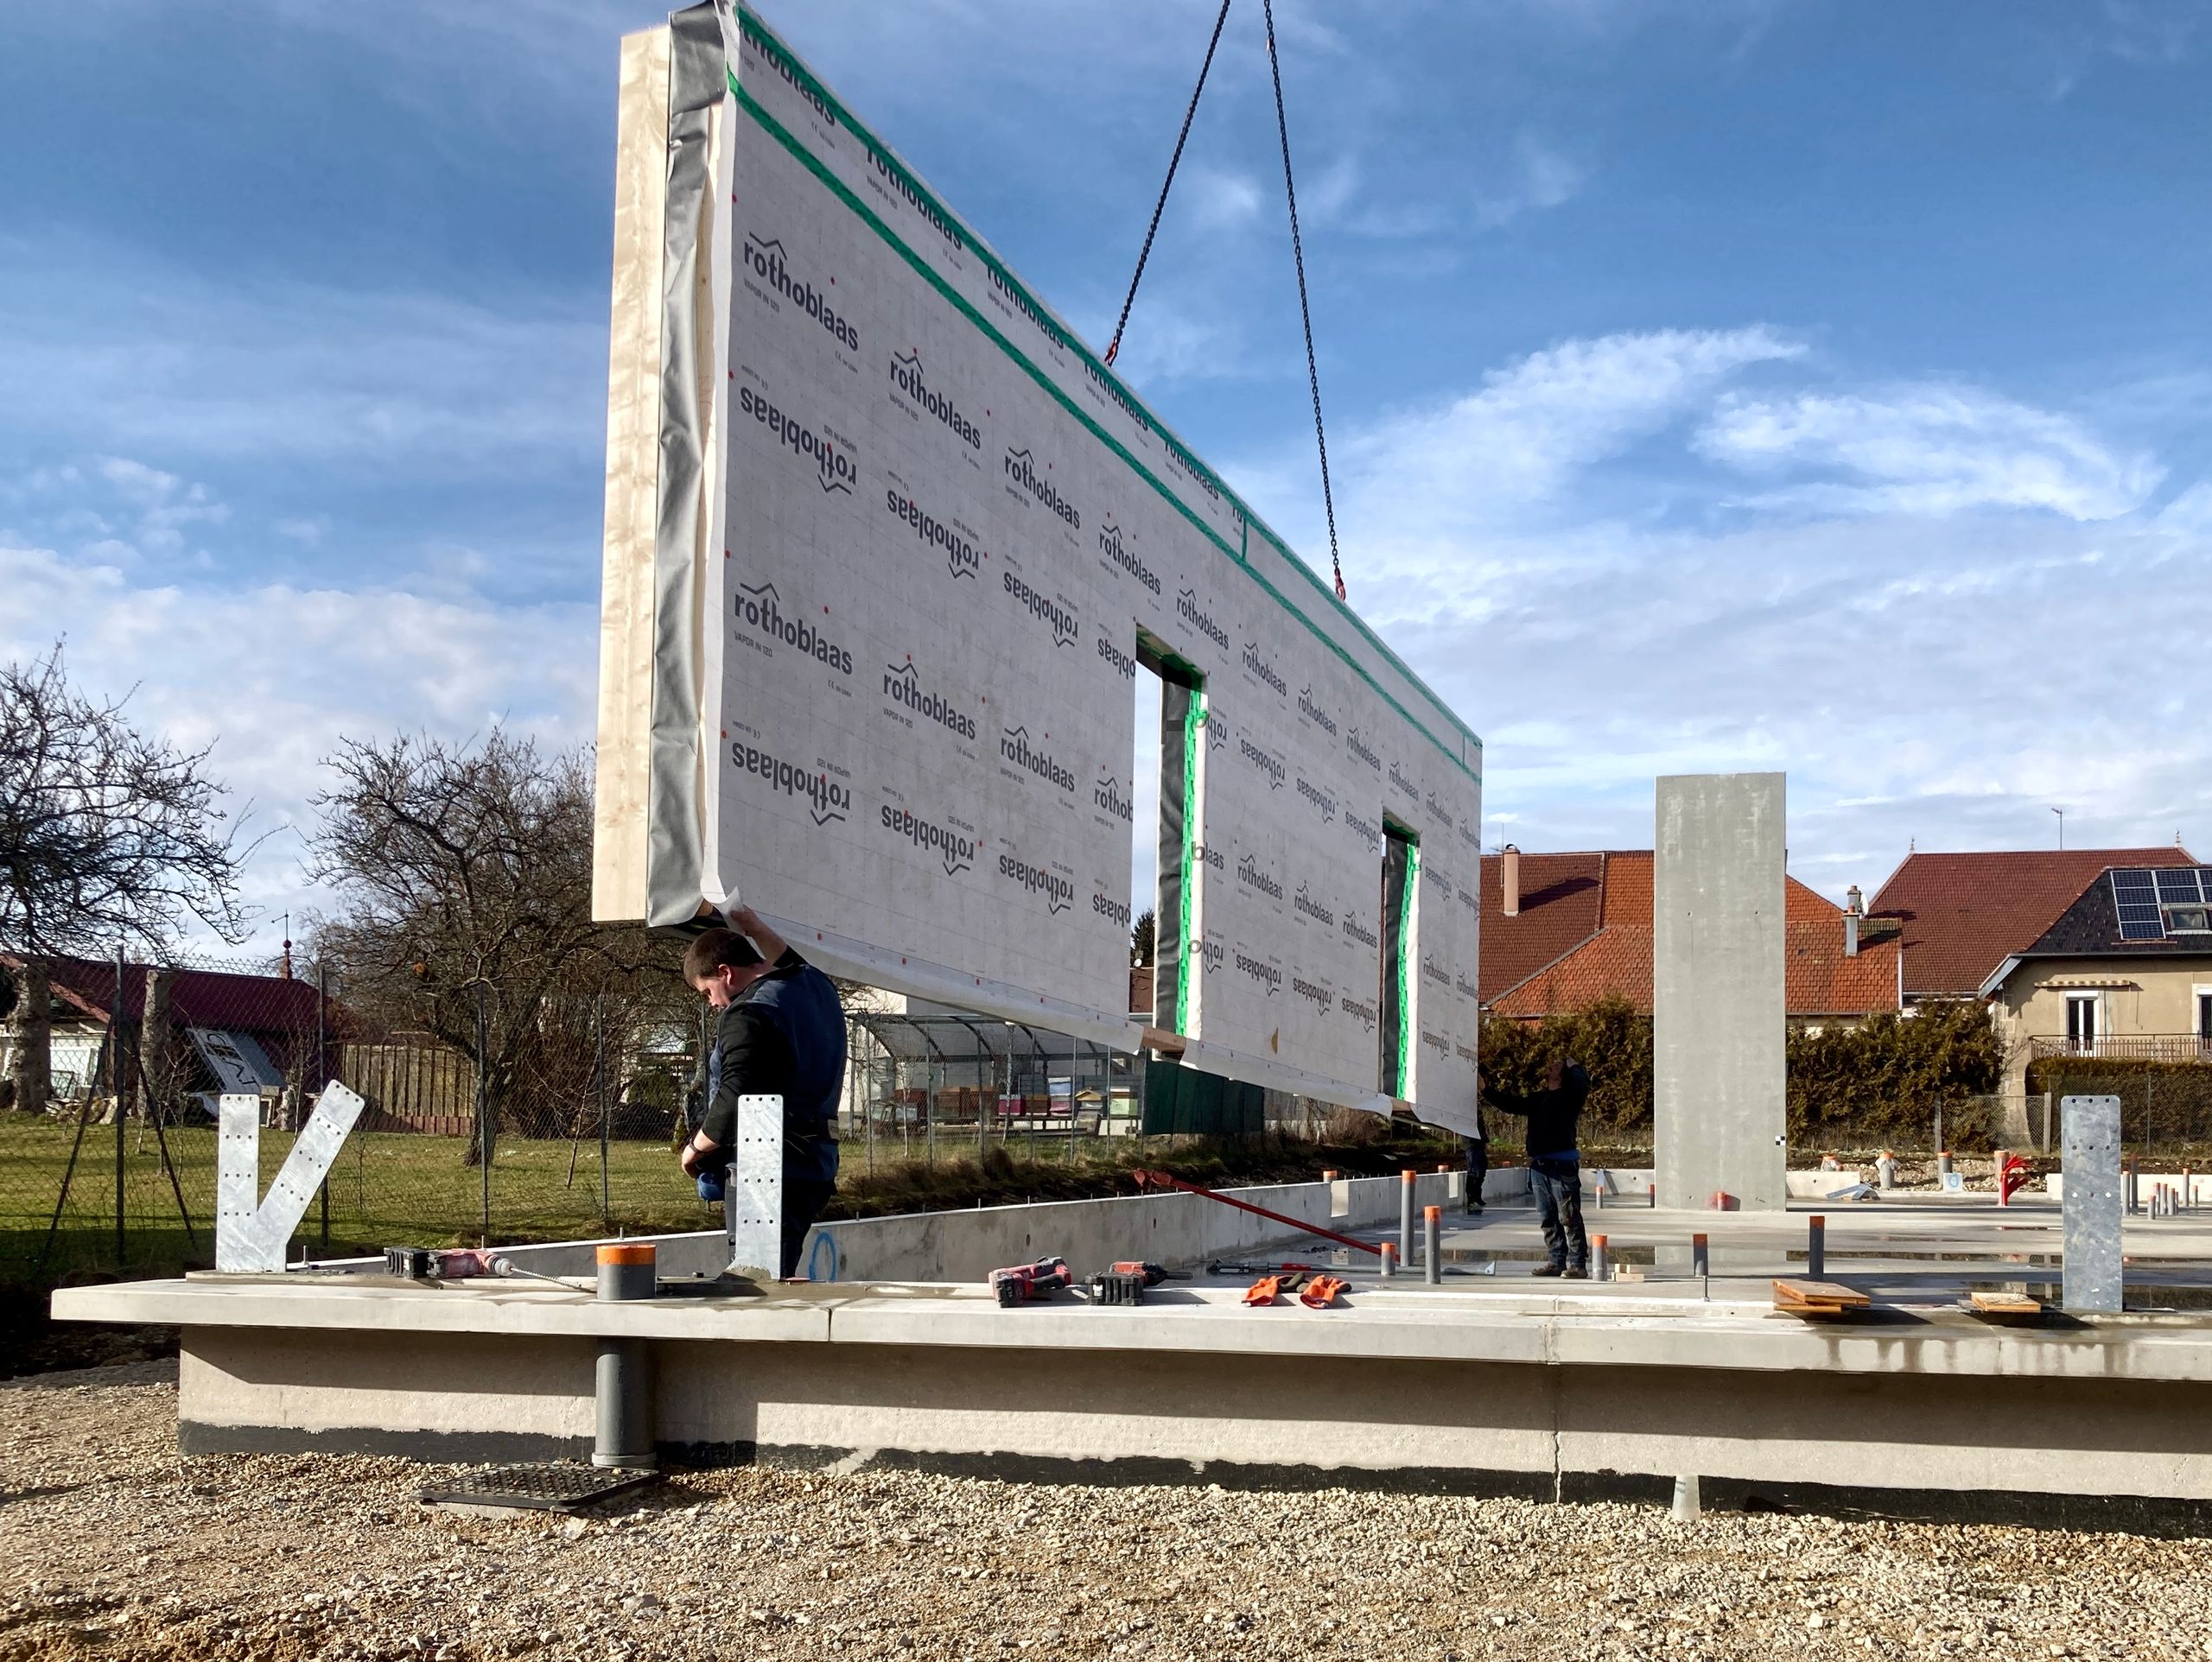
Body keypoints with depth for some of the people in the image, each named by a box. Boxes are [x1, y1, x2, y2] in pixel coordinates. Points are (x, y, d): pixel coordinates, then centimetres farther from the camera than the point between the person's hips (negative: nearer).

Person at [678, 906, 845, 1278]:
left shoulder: (747, 1014, -16)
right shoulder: (817, 985, 12)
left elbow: (733, 1103, -22)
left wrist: (695, 1148, -7)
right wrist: (757, 930, 45)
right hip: (818, 1165, 10)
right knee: (779, 1278, 15)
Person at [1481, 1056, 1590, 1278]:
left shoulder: (1570, 1096, -1)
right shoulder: (1536, 1099, 19)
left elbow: (1582, 1083, -21)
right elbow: (1510, 1104, 26)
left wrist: (1573, 1065, -2)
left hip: (1562, 1166, -7)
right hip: (1538, 1166, 7)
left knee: (1569, 1218, -7)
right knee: (1547, 1219, 8)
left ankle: (1578, 1264, -5)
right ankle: (1557, 1262, 14)